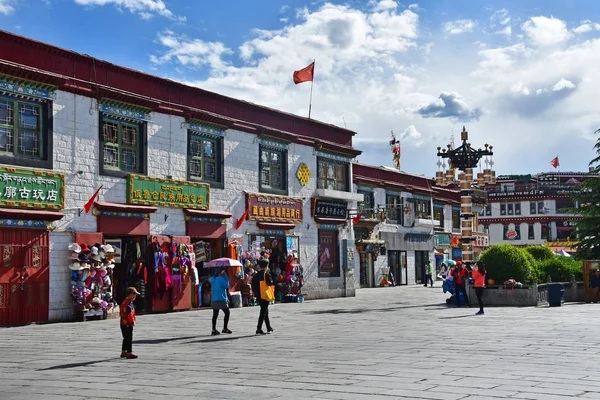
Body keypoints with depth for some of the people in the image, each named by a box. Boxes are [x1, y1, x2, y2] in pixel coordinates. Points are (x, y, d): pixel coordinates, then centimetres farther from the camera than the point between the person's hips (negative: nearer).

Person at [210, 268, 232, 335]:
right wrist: (225, 276, -1)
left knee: (215, 315, 8)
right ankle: (225, 328, 4)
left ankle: (214, 330, 3)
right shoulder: (221, 279, -13)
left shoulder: (212, 279, 8)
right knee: (227, 313, 6)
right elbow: (227, 286, -2)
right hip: (221, 299, -7)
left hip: (213, 299, 7)